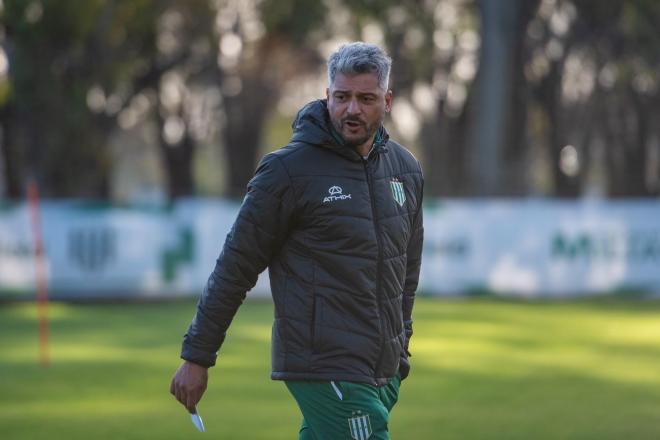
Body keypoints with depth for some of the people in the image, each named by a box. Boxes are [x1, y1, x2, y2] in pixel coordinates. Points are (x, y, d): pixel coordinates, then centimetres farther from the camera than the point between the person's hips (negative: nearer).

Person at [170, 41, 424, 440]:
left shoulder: (406, 169, 12)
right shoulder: (289, 170, -7)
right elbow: (236, 266, -4)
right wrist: (197, 355, -3)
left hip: (384, 372, 7)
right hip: (327, 369, -6)